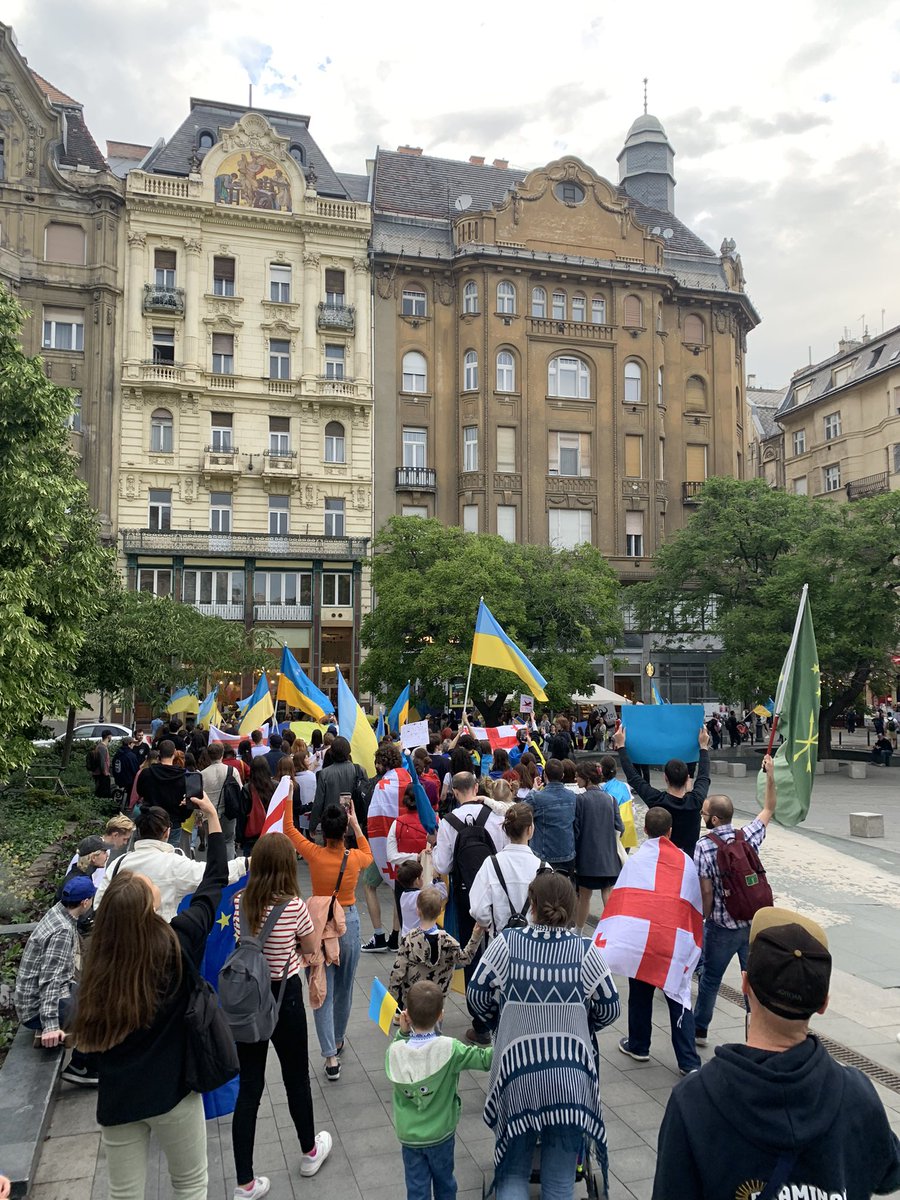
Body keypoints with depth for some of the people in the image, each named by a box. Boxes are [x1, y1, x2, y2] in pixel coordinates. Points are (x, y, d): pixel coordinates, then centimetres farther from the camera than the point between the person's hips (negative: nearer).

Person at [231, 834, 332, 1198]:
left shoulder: (240, 902, -8)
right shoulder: (294, 906, -20)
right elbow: (310, 949, -4)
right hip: (283, 998, -3)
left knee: (249, 1088, 12)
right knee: (296, 1078, 18)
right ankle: (310, 1152, 41)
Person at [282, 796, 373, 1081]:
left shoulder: (315, 854, -16)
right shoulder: (355, 857, -12)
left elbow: (289, 828, -1)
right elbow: (368, 856, 16)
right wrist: (357, 825, 12)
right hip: (349, 924, 2)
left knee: (323, 992, 5)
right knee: (344, 988, 19)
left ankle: (331, 1056, 0)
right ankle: (337, 1040, 38)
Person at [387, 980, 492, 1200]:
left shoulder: (395, 1051, -21)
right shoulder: (449, 1049, -25)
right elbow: (485, 1059, -20)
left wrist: (402, 1033, -9)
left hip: (408, 1135, 1)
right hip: (440, 1132, -1)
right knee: (444, 1182, 25)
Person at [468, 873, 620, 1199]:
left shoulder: (506, 943, -9)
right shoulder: (585, 950, -9)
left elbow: (477, 996, 0)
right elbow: (609, 1010, 1)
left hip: (516, 1072, 0)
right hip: (570, 1078, 0)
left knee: (513, 1172, 17)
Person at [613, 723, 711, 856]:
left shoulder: (657, 801, -15)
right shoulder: (696, 801, -11)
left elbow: (633, 777, -3)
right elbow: (703, 776, 10)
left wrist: (620, 746, 6)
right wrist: (703, 746, 22)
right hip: (690, 859, 2)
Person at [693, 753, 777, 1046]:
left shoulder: (703, 847, -17)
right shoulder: (748, 836, -7)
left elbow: (706, 892, -14)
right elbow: (769, 809, 10)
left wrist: (703, 920, 1)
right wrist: (771, 775, 12)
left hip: (721, 926, -3)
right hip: (754, 922, 3)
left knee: (710, 979, 13)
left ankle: (699, 1030, 28)